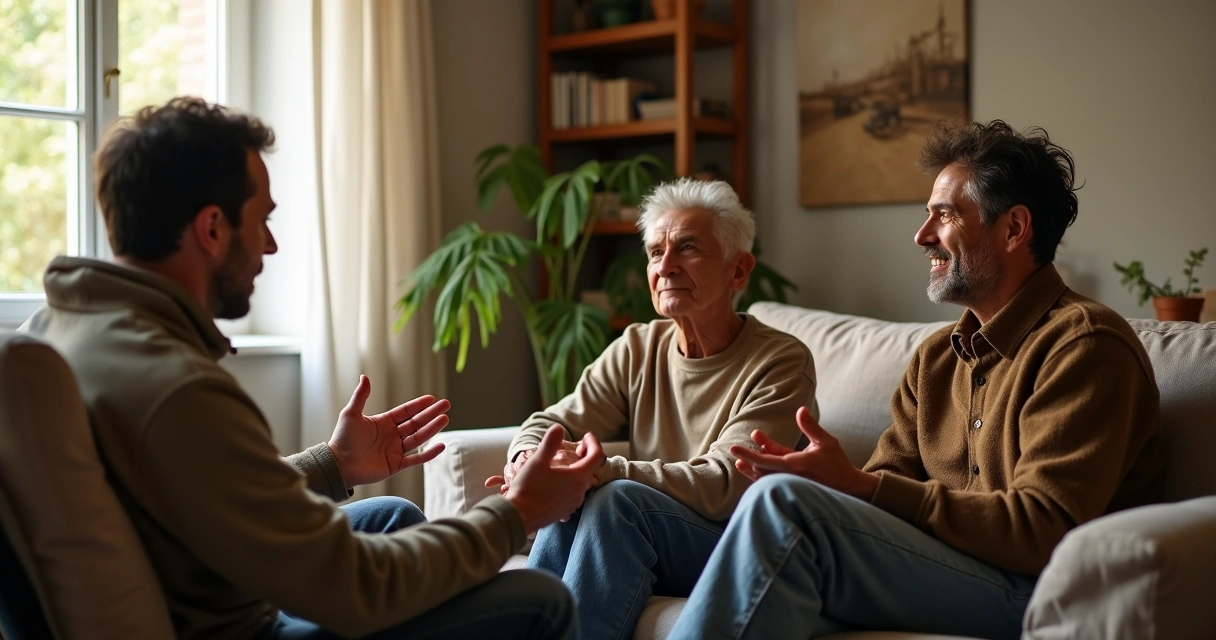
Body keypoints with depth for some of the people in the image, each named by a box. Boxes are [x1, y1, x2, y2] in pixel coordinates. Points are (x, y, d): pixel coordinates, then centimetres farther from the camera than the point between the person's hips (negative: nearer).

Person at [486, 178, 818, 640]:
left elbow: (723, 488, -20)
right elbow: (550, 424, 4)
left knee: (617, 497, -29)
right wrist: (528, 460, -22)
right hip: (639, 549, 4)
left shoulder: (781, 362, -10)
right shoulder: (637, 349, 7)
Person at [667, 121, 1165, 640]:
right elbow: (887, 482, 12)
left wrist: (857, 485, -22)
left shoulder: (1084, 344, -8)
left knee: (784, 504, -25)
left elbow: (1043, 533, -17)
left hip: (1035, 597, -7)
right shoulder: (938, 355, 19)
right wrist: (825, 476, -13)